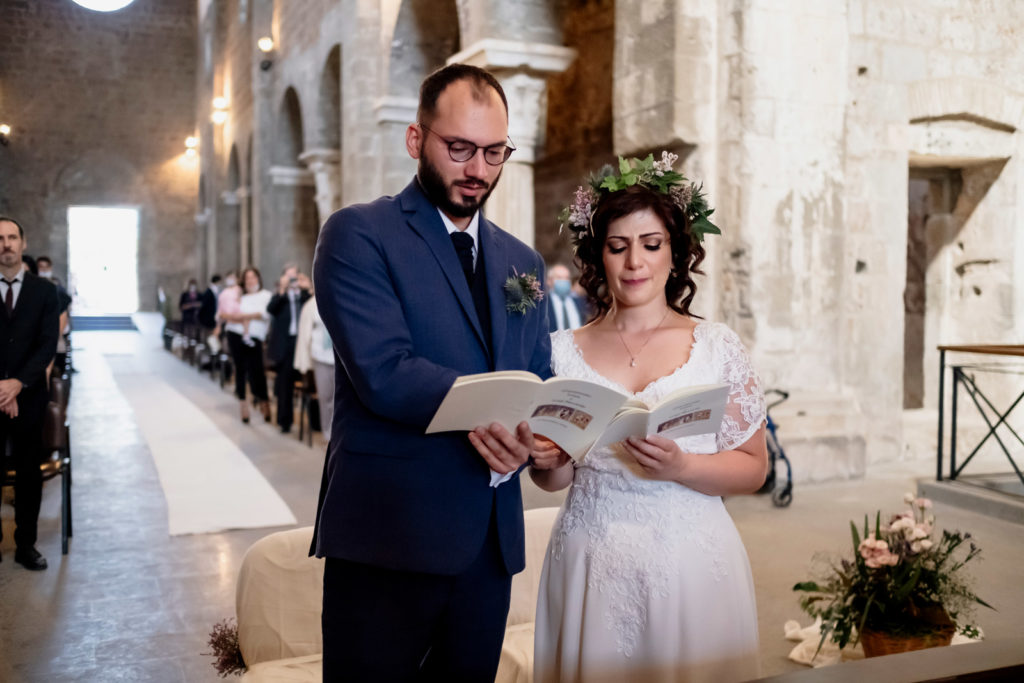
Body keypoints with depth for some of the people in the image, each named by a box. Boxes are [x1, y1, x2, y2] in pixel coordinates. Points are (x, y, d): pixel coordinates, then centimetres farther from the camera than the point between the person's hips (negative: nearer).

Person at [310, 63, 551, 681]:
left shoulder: (522, 261, 15)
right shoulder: (358, 234, -4)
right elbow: (383, 373, -16)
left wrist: (525, 438, -12)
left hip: (491, 542, 6)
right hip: (389, 537, -5)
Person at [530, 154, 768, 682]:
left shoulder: (718, 346, 0)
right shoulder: (564, 350, 4)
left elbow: (753, 469, -1)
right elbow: (554, 480, 11)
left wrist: (680, 466, -18)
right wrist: (546, 462, -11)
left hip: (691, 561, -1)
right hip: (591, 565, 1)